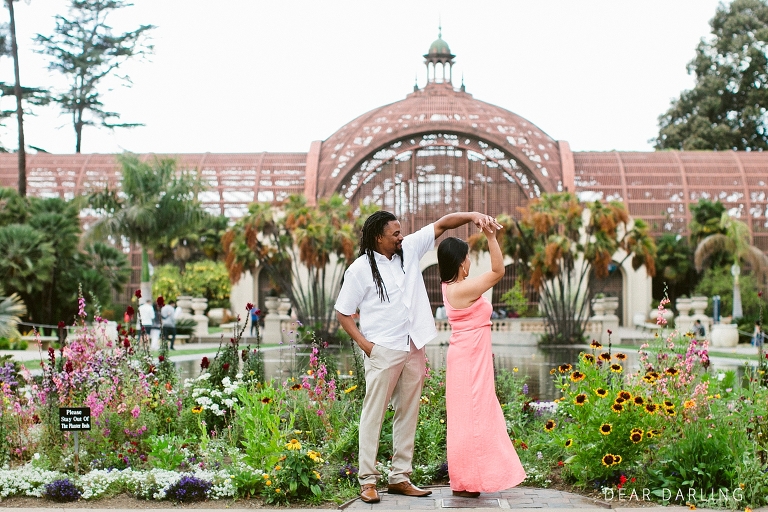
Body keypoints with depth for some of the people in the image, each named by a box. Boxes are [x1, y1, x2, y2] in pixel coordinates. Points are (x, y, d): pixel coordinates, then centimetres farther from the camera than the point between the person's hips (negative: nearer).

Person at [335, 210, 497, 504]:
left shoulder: (409, 249, 4)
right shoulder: (360, 269, -8)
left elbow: (442, 224, 6)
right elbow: (343, 314, -4)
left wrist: (473, 215, -11)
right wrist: (364, 344, -13)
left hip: (414, 348, 6)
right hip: (383, 351, -6)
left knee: (408, 414, 8)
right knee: (373, 414, -3)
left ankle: (400, 478, 15)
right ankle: (367, 480, 2)